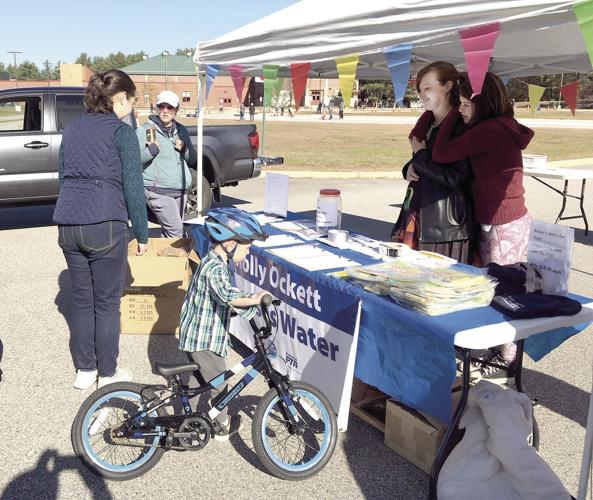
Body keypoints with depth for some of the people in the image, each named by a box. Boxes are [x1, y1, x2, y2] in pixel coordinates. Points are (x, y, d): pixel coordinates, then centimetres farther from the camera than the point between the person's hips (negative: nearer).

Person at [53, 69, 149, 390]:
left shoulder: (72, 129, 16)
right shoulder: (121, 131, -4)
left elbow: (63, 176, 20)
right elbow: (132, 187, -7)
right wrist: (142, 234, 0)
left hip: (68, 225, 6)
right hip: (105, 225, -6)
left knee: (81, 299, 15)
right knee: (106, 302, 5)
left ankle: (84, 370, 24)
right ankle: (107, 374, 16)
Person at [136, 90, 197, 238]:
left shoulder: (182, 130, 15)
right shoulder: (144, 130, -3)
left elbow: (192, 160, 19)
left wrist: (184, 148, 0)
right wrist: (152, 149, -20)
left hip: (181, 191, 6)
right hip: (159, 191, -6)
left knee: (168, 231, 13)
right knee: (177, 232, -14)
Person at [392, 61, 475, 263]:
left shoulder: (461, 127, -13)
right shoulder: (427, 123, 14)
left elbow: (454, 178, -20)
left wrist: (420, 155, -11)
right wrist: (410, 168, 2)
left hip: (445, 222, -8)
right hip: (416, 215, 8)